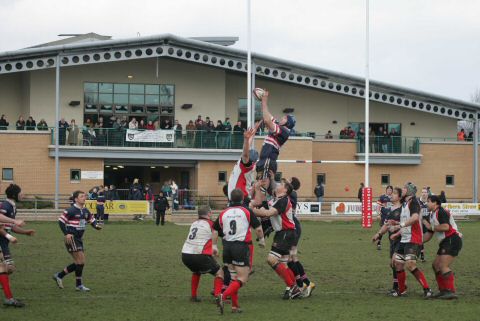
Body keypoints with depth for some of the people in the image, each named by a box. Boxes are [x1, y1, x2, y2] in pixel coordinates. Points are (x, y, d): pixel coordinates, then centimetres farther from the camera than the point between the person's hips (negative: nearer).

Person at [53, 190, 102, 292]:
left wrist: (96, 226, -5)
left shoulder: (85, 211, 10)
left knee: (79, 262, 10)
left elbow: (92, 220, 18)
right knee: (80, 261, -11)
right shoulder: (71, 211, -13)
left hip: (79, 238, 9)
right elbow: (61, 221, -12)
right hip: (71, 238, -9)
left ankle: (59, 276, 23)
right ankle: (79, 285, 0)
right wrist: (66, 234, -18)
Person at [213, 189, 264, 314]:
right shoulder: (247, 212, -2)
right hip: (241, 246, -5)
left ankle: (235, 305, 16)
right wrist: (261, 239, 19)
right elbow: (258, 228, 0)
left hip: (227, 246, 5)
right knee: (242, 279, -4)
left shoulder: (224, 213, 9)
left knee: (234, 277, 19)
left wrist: (214, 245, 26)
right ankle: (223, 296, -25)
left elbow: (215, 230, 14)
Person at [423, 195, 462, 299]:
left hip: (452, 240, -11)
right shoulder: (432, 216, 21)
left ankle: (451, 292, -21)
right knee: (436, 266, 11)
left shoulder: (441, 212, -10)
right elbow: (429, 234, 26)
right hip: (445, 243, 11)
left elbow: (446, 227, -24)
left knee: (443, 266, -18)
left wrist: (432, 227, -11)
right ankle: (443, 291, 15)